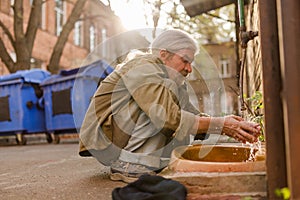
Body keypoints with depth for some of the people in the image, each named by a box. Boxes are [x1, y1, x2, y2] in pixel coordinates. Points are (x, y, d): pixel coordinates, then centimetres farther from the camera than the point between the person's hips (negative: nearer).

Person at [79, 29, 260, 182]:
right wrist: (221, 125, -28)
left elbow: (191, 113, -1)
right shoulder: (143, 68, -19)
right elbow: (170, 118, -31)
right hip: (105, 139, -9)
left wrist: (231, 126, -14)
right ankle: (128, 165, -22)